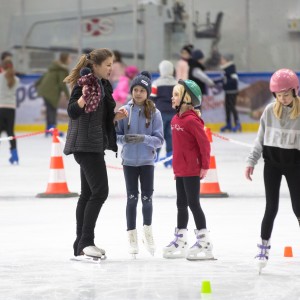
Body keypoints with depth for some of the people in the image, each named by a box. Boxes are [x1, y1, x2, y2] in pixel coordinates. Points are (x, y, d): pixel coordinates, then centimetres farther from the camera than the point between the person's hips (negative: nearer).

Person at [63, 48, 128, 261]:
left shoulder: (103, 85, 15)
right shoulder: (85, 82, -12)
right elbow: (72, 111, -18)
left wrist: (117, 116, 4)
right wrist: (83, 98, -35)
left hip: (96, 144, 10)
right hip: (85, 145, -10)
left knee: (88, 194, 10)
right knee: (100, 192, -14)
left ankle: (81, 245, 14)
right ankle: (86, 243, -13)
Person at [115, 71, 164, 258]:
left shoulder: (154, 113, -7)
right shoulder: (125, 111, -4)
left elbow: (159, 140, -8)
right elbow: (116, 135, 0)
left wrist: (144, 139, -24)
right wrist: (124, 138, -21)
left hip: (147, 161, 0)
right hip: (129, 161, 0)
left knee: (147, 198, 4)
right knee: (132, 198, 4)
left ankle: (148, 231, 28)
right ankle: (132, 237, 14)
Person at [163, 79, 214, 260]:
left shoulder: (192, 120, -18)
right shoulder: (176, 119, 9)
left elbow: (204, 143, -18)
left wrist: (205, 166, -14)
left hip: (192, 171, -9)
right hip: (180, 170, 9)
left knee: (193, 203, -5)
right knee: (181, 204, 15)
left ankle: (204, 243, 2)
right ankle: (180, 241, 25)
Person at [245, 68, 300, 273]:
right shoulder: (270, 110, -1)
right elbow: (261, 139, 8)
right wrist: (251, 162, 7)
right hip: (272, 162, 2)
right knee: (271, 207, 4)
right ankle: (264, 247, 14)